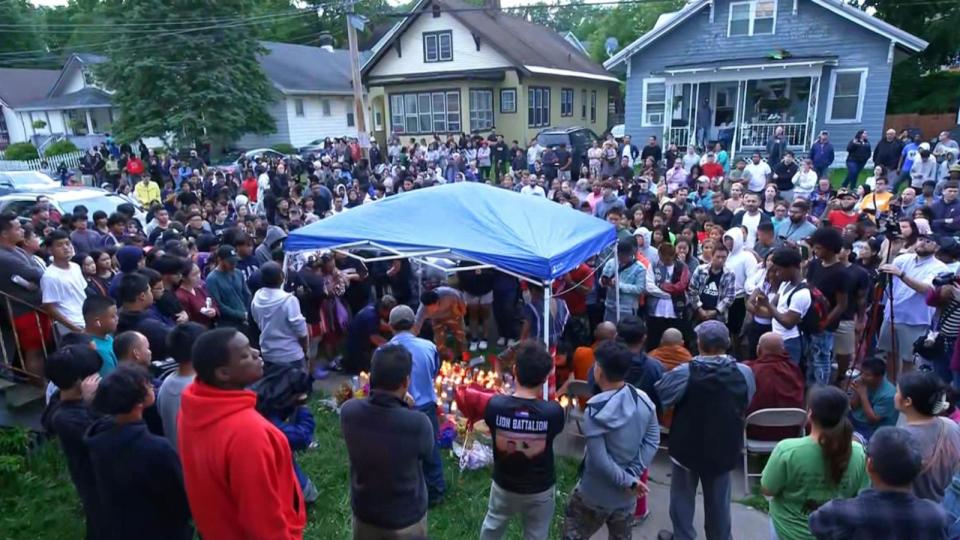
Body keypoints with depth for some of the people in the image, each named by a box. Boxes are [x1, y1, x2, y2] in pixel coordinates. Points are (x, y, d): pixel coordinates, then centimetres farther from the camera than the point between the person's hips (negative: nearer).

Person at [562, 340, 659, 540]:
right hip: (627, 495, 5)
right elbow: (652, 441, -5)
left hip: (596, 495, -5)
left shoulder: (596, 410, -25)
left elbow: (600, 460, -24)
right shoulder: (644, 400, -8)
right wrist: (633, 474, -9)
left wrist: (628, 481, -14)